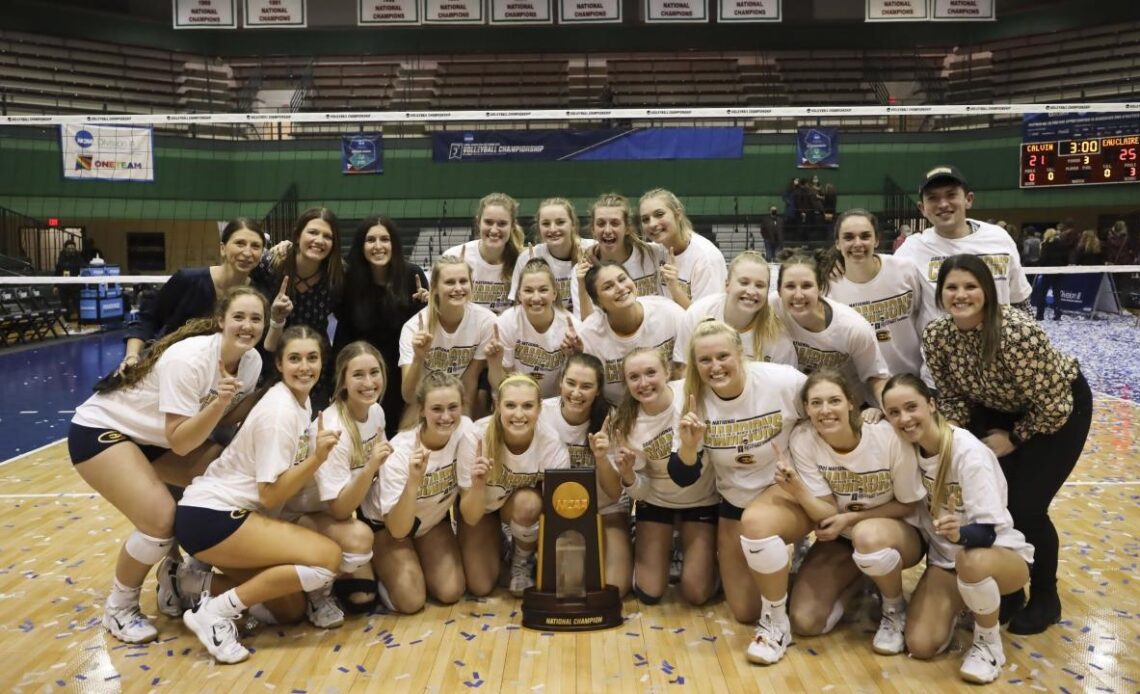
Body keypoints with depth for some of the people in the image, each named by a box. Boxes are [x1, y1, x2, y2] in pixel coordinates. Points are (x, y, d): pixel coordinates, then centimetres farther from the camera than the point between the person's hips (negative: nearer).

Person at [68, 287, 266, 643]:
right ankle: (119, 609, 5)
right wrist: (219, 401, -44)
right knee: (162, 520, -23)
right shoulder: (189, 359, -33)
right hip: (101, 429, -7)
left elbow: (227, 419, -4)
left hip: (155, 435, 8)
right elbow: (180, 442, -32)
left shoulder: (252, 361, -11)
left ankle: (175, 580, 15)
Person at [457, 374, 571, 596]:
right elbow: (471, 517, -29)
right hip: (480, 509, 0)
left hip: (526, 505, 0)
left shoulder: (552, 445, -30)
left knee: (527, 502, -35)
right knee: (480, 587, -11)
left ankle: (522, 562, -2)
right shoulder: (475, 438, -33)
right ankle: (497, 541, 23)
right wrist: (478, 485, -47)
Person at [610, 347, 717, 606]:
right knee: (648, 593, 3)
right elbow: (641, 491, -12)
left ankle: (696, 551, 29)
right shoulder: (627, 424, -19)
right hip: (656, 501, 1)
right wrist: (627, 475, -32)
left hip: (702, 499, -1)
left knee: (696, 594, -2)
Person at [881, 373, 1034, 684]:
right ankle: (960, 601, 18)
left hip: (1000, 553, -5)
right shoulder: (909, 447, -10)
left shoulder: (969, 453, -26)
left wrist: (960, 533, -49)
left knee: (972, 561, -41)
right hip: (945, 558, 5)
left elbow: (987, 532, -28)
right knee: (920, 645, -14)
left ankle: (989, 643, -11)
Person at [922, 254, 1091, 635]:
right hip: (999, 408, 5)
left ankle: (1045, 598, 16)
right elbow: (952, 397, -4)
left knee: (1025, 508, -11)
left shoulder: (1017, 334, -38)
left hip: (1060, 407, -5)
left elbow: (1054, 406, -27)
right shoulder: (936, 336, -20)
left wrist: (1014, 439, -15)